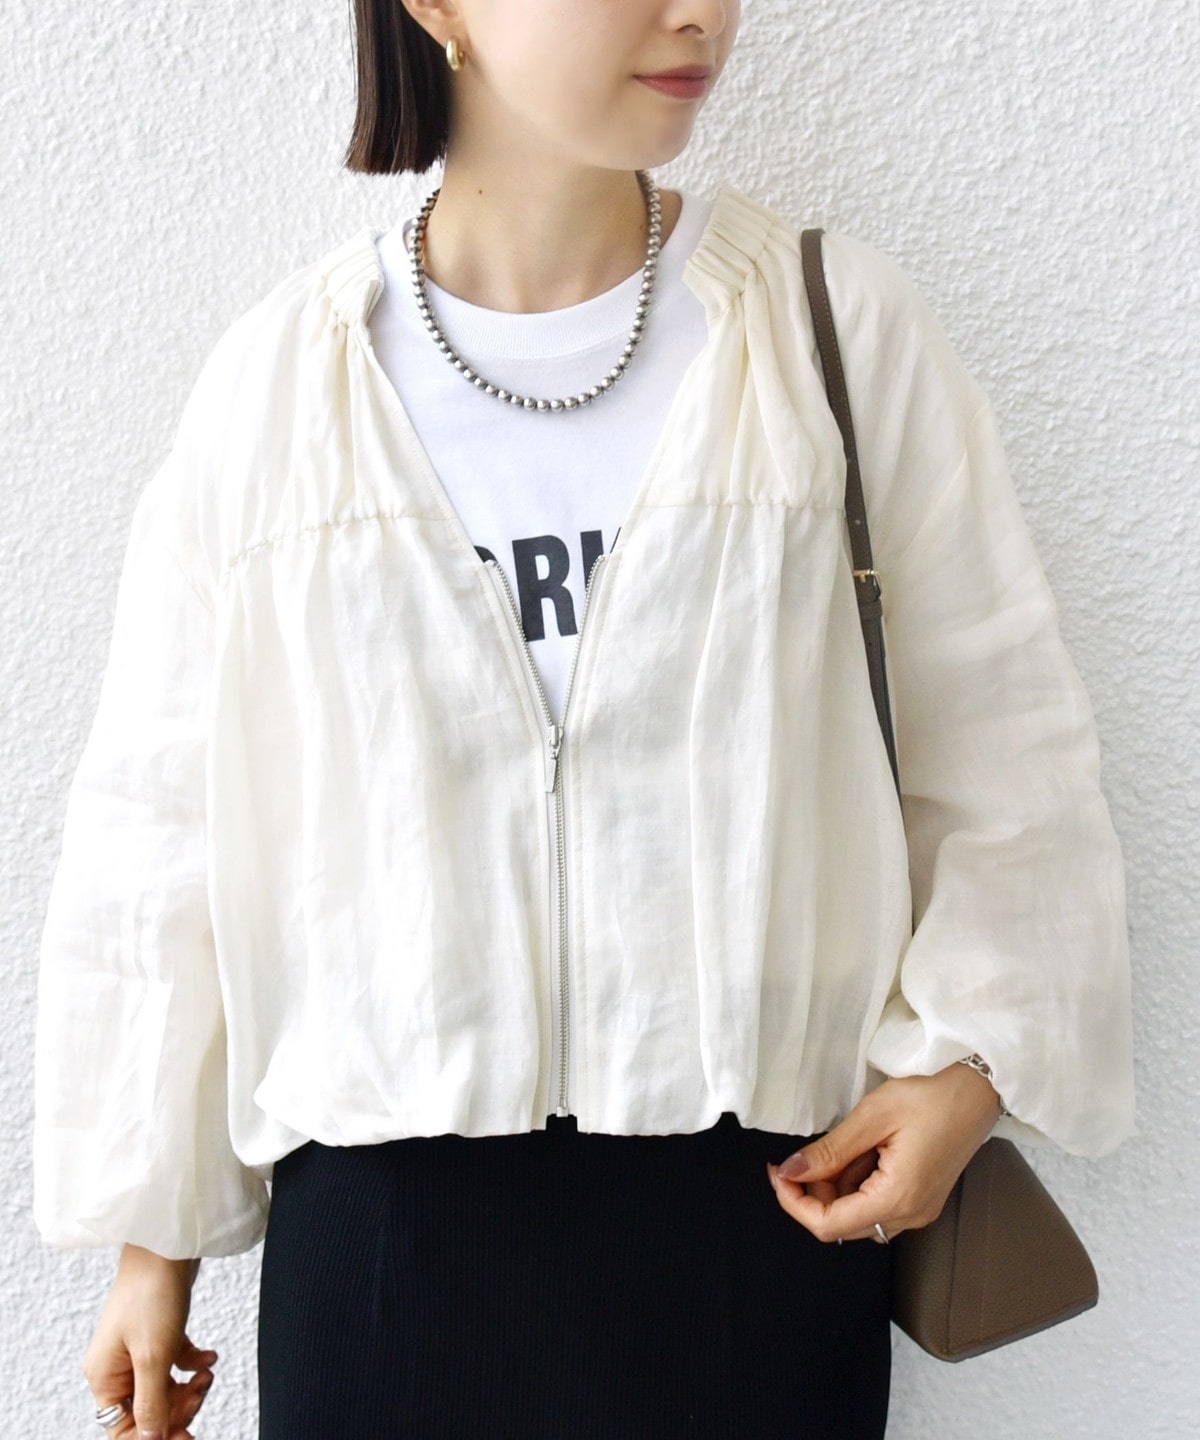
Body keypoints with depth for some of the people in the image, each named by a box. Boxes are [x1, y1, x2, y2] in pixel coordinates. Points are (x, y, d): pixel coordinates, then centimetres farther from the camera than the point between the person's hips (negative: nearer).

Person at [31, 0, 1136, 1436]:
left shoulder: (840, 325, -4)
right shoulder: (273, 383, -3)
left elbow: (997, 744, 2)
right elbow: (166, 832, 3)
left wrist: (967, 1058, -9)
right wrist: (150, 1240, 8)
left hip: (763, 1200, 0)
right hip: (380, 1206, 1)